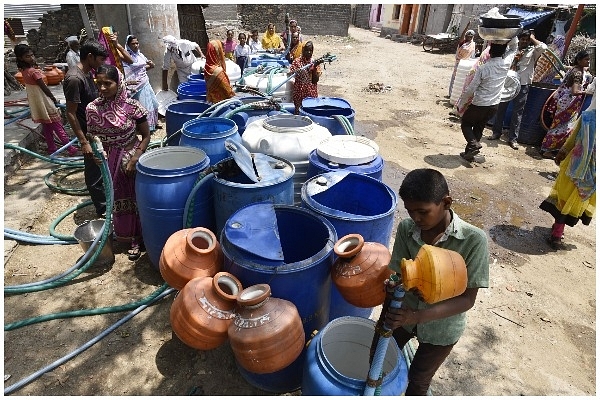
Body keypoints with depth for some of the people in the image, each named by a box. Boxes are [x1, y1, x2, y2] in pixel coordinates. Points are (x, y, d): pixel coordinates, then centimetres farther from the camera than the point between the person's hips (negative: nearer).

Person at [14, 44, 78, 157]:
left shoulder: (24, 71, 3)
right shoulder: (34, 71, -22)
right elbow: (44, 88, -17)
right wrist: (54, 99, -5)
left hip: (35, 103, 8)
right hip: (44, 102, -8)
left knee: (46, 127, 16)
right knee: (58, 126, -3)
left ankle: (51, 148, 23)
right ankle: (71, 149, 0)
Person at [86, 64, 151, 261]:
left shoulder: (132, 106, -15)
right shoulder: (92, 109, -7)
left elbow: (146, 136, -8)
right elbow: (92, 137, 5)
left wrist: (135, 159, -16)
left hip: (131, 158, -3)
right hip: (108, 161, 3)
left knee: (136, 198, 7)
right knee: (117, 199, 15)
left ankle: (137, 238, 24)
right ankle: (124, 234, 36)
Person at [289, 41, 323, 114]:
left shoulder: (315, 62, 2)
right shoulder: (297, 61, 0)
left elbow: (316, 80, -4)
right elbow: (290, 74, -4)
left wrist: (314, 67, -15)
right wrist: (295, 72, -25)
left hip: (311, 93, 1)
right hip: (299, 91, -1)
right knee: (298, 111, 3)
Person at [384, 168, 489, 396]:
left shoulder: (474, 240, -28)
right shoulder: (406, 229, -20)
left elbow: (467, 299, -24)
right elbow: (396, 275, -15)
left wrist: (416, 317, -36)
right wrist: (390, 310, -36)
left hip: (442, 326, -2)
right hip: (404, 313, 3)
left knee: (418, 380, 20)